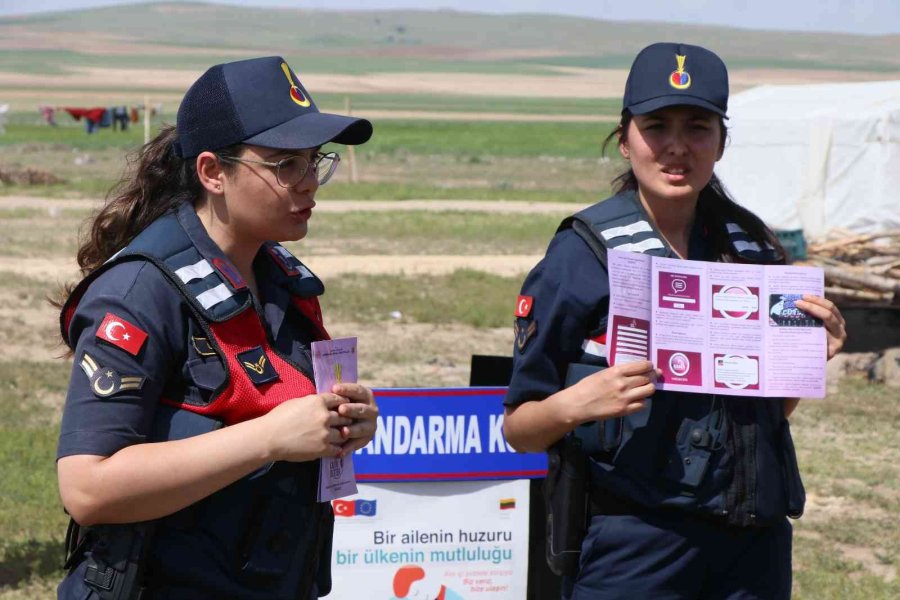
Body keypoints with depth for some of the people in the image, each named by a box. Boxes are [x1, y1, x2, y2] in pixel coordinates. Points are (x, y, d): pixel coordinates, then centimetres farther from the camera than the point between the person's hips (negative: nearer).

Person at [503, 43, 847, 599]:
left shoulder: (752, 244, 8)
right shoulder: (584, 250, -6)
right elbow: (518, 429, -5)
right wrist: (577, 403, -25)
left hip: (755, 536, 4)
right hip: (633, 542, -4)